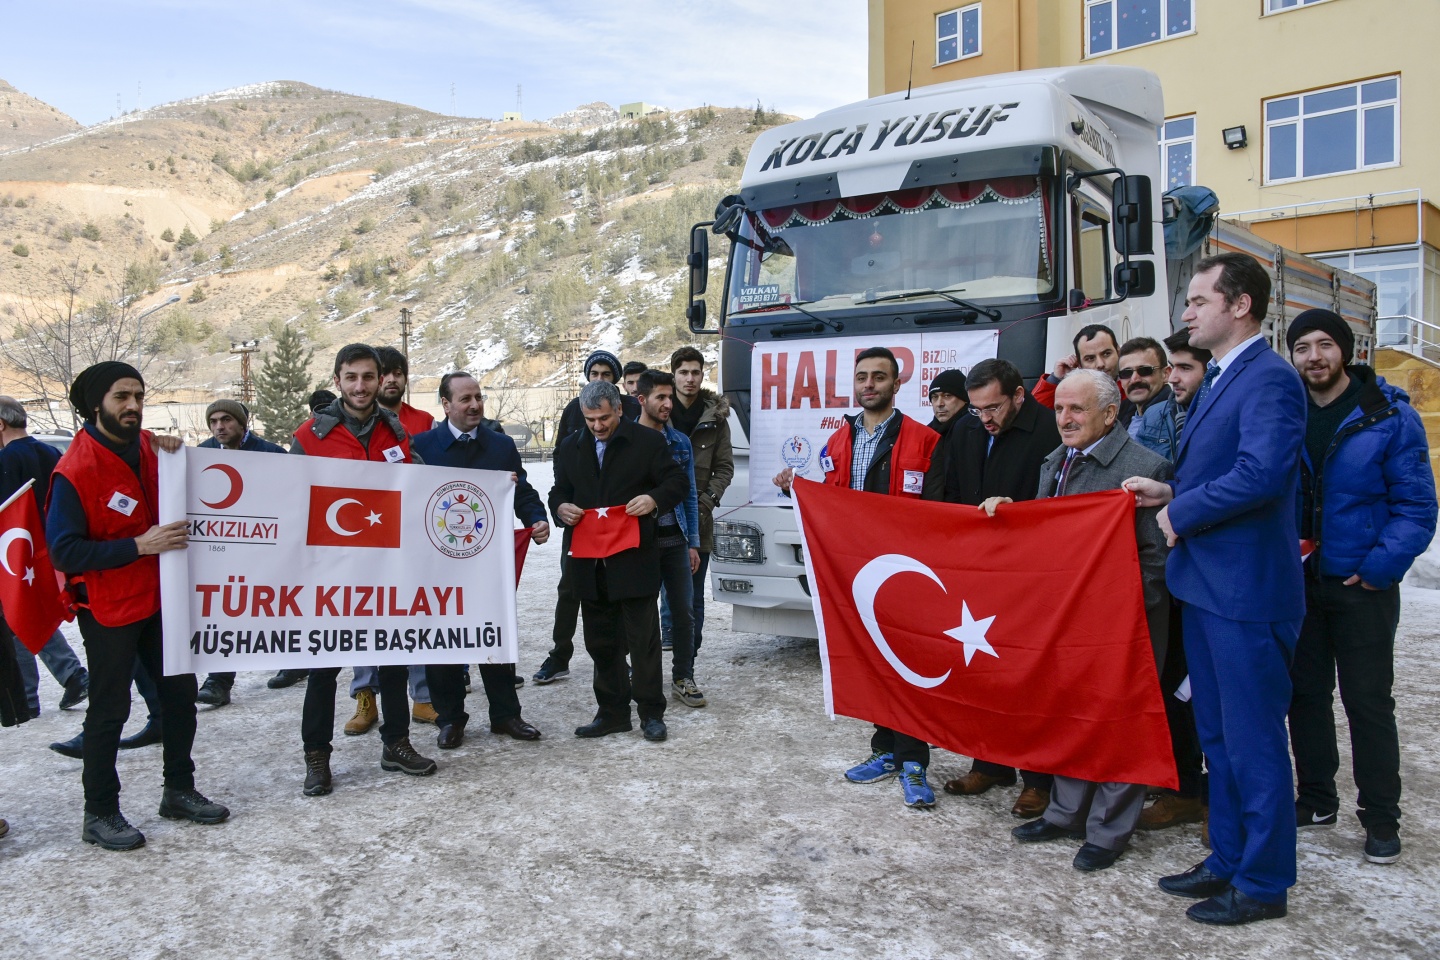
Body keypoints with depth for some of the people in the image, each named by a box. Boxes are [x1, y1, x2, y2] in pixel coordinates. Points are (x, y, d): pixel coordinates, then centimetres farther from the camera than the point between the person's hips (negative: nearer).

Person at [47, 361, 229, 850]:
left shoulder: (148, 446, 2)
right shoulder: (75, 471, -18)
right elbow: (64, 551, -20)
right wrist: (138, 546, -26)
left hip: (159, 598, 7)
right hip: (108, 608, -7)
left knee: (180, 690, 14)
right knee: (109, 711, 3)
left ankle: (179, 790, 29)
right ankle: (100, 814, 19)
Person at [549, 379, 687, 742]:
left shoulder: (648, 442, -1)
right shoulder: (569, 448, 12)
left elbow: (677, 482, 1)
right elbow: (559, 492, 18)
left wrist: (654, 499, -19)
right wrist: (561, 508, -6)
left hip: (634, 560, -5)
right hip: (589, 562, 5)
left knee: (643, 639, 0)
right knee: (601, 642, 12)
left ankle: (650, 713, 11)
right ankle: (612, 712, 23)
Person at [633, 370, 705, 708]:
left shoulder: (680, 442, 8)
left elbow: (689, 496, 11)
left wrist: (693, 543, 7)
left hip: (676, 539, 3)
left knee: (684, 610, 4)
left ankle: (683, 677, 15)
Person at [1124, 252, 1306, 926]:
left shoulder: (1269, 379, -15)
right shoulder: (1216, 380, 16)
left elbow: (1261, 473, -28)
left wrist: (1181, 512, -16)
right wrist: (1169, 491, 2)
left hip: (1245, 591, -10)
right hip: (1205, 585, 10)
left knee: (1253, 742, 3)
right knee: (1218, 737, 18)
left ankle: (1263, 884, 17)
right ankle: (1227, 860, 32)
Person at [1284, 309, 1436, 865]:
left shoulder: (1390, 417, -8)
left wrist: (1378, 569, -15)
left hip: (1362, 587, -4)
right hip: (1298, 583, 4)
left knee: (1368, 702, 2)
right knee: (1305, 694, 12)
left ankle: (1382, 818, 16)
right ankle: (1315, 799, 27)